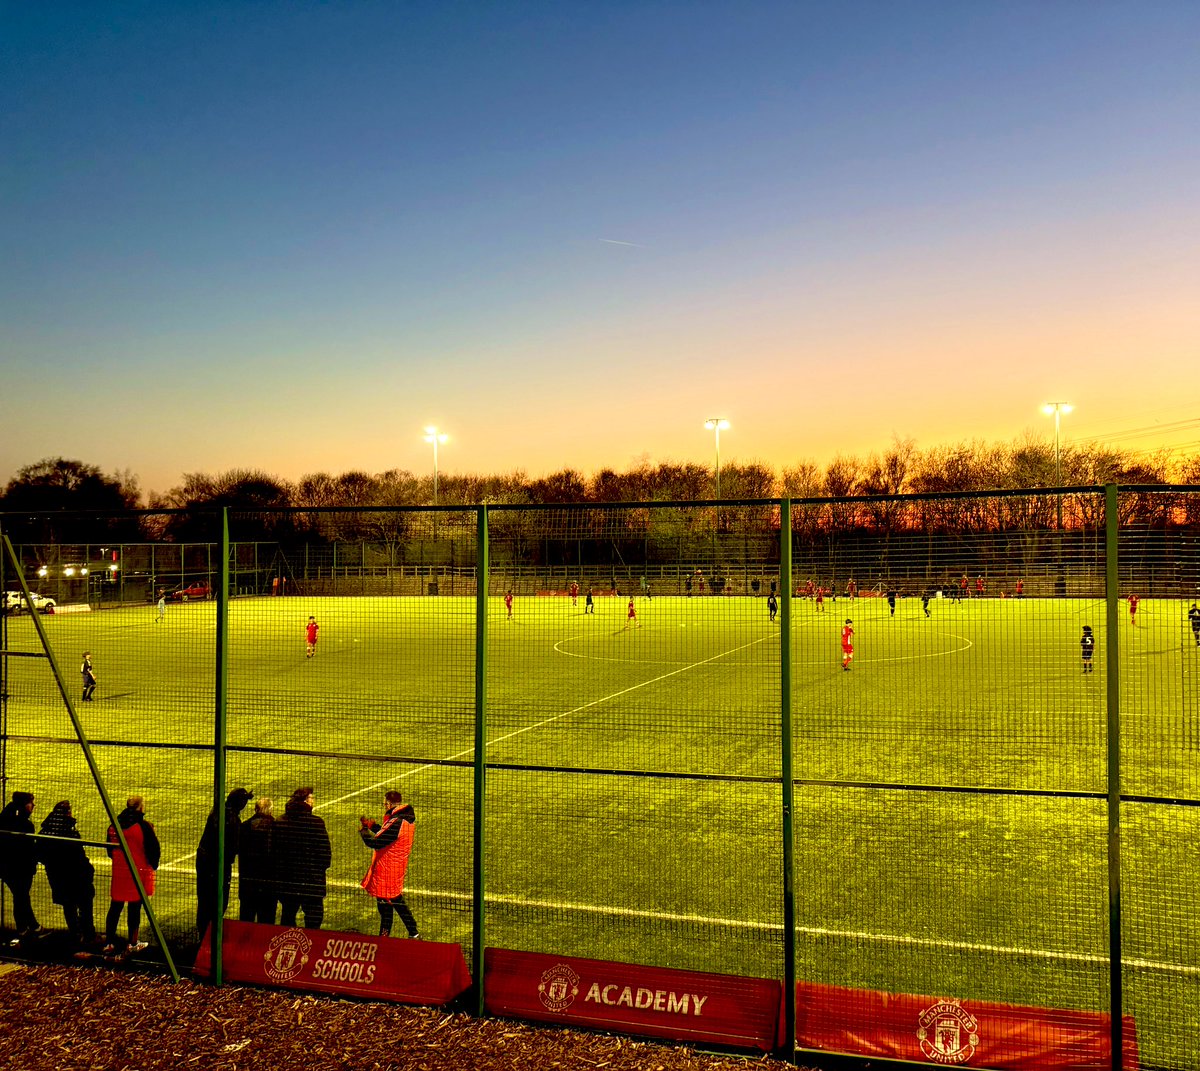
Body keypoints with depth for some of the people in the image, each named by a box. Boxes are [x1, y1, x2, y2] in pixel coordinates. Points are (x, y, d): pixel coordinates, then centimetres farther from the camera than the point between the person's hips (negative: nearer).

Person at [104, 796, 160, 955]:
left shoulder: (114, 825, 2)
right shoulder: (144, 826, -16)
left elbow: (110, 849, 12)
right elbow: (154, 849, -12)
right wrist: (153, 865, 6)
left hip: (118, 871, 5)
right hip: (139, 872, -5)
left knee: (115, 906, 12)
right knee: (135, 907, 4)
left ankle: (109, 943, 15)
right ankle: (133, 943, 14)